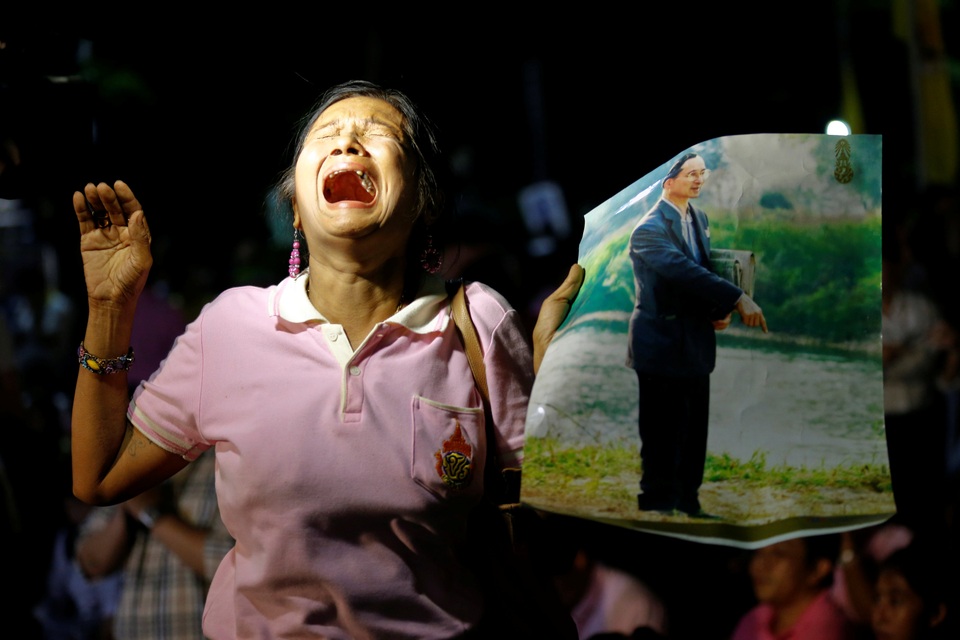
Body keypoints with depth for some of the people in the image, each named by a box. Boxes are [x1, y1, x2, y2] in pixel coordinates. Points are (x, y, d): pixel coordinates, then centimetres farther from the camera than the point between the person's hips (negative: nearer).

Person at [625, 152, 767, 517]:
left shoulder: (699, 219, 11)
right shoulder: (650, 229, -16)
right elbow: (684, 271, -27)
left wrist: (719, 312, -4)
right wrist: (737, 299, -33)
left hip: (695, 342, 8)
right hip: (662, 344, -8)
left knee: (694, 429, 10)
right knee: (663, 432, -3)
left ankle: (688, 502, 18)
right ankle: (657, 505, 6)